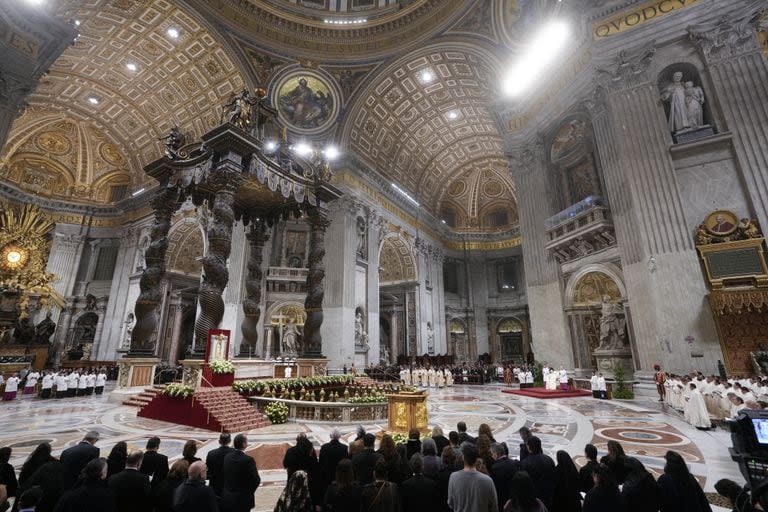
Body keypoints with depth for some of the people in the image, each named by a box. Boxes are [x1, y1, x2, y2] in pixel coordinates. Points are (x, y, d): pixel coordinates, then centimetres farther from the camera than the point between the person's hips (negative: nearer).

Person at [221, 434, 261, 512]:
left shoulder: (227, 457, -4)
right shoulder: (248, 459, -23)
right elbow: (256, 480, -18)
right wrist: (250, 491, 2)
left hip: (227, 497, 6)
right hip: (242, 499, -6)